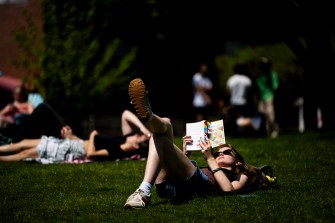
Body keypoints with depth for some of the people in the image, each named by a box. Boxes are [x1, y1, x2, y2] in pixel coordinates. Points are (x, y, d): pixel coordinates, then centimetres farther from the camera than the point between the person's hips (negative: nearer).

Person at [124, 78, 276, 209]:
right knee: (165, 123, -6)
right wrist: (185, 154, 20)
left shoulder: (240, 176, 29)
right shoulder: (207, 169, 45)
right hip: (167, 185, 5)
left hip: (195, 184, -5)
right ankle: (147, 116, -40)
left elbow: (228, 189, 3)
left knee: (158, 139, -20)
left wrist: (210, 158, 6)